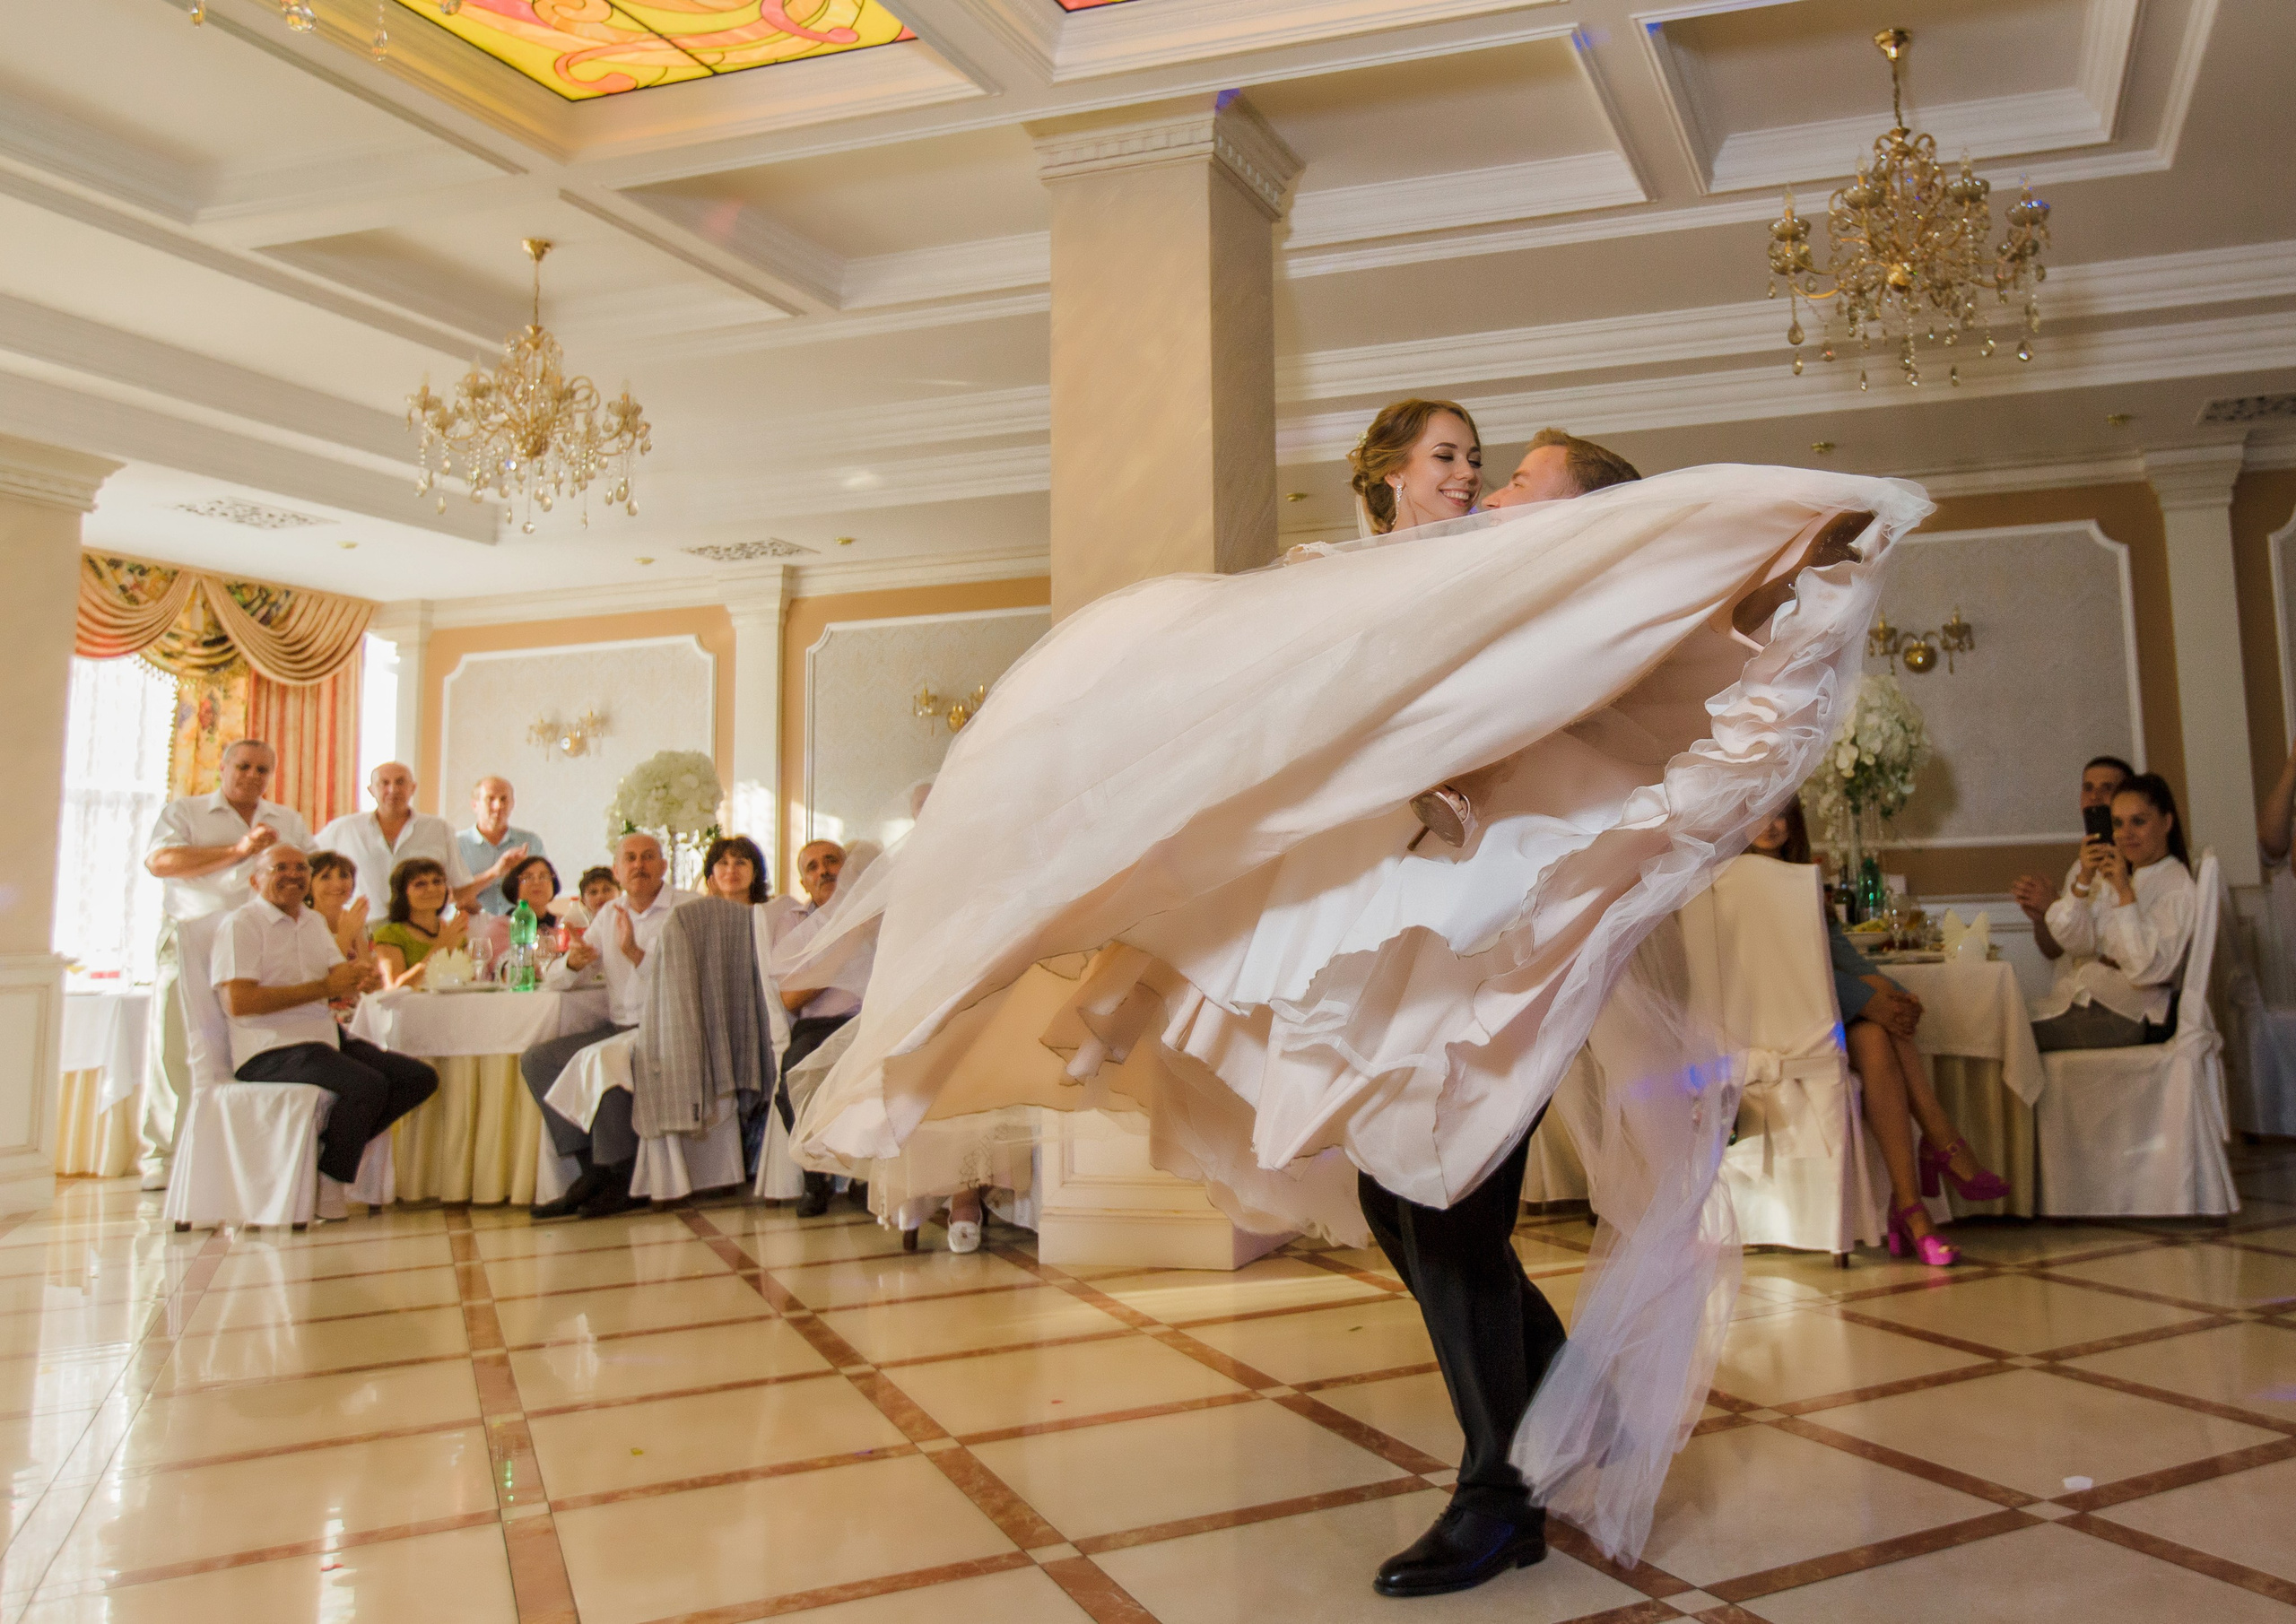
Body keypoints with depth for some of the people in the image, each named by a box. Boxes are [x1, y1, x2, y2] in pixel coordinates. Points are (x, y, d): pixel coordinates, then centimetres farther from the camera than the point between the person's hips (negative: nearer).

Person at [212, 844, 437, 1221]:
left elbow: (338, 979, 9)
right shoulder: (241, 924, -6)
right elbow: (239, 1002, -18)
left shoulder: (313, 921, 19)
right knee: (369, 1085, -29)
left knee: (421, 1078, -4)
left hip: (326, 1038, 8)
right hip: (269, 1050, -8)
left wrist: (358, 977, -17)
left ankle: (331, 1147, 3)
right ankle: (327, 1182, -9)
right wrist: (324, 987, -20)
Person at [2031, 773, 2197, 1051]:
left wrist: (2125, 892, -19)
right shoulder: (2107, 871, 15)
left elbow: (2147, 970, -16)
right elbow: (2075, 943, 3)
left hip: (2129, 1013, -6)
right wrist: (2083, 880, -10)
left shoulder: (2178, 887, -4)